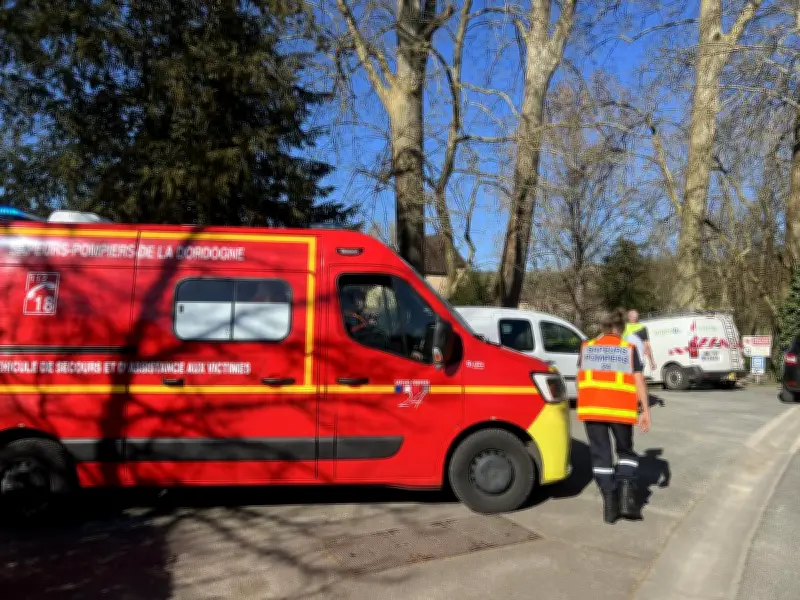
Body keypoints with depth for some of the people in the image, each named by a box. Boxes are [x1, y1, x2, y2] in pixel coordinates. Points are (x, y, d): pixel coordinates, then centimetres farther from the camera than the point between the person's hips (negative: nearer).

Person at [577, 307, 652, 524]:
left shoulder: (587, 348, 13)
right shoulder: (629, 349, 7)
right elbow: (639, 382, 1)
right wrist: (646, 411, 4)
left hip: (591, 408, 1)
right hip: (620, 409, -1)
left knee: (600, 455, 9)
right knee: (625, 451, 19)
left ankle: (610, 503, 4)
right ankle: (627, 492, 0)